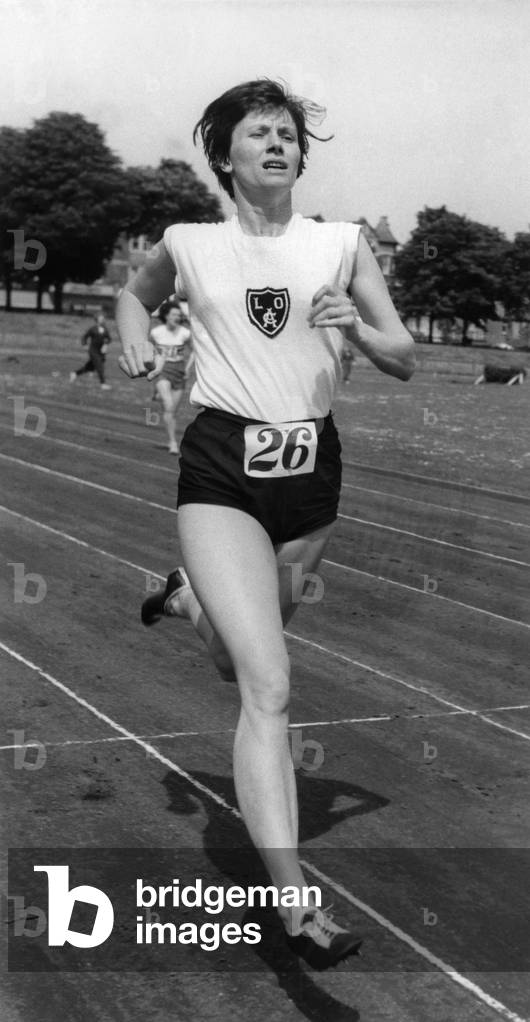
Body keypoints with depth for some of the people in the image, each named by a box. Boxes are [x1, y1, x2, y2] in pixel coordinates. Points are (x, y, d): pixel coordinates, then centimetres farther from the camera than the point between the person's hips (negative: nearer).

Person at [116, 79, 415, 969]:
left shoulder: (342, 244, 3)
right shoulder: (189, 245, 2)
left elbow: (404, 361, 7)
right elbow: (134, 293, 25)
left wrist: (356, 328, -13)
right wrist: (134, 339, 4)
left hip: (311, 464, 4)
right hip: (221, 468, -3)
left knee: (246, 664, 23)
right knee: (268, 687, -17)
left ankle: (188, 596, 58)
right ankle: (297, 905, -17)